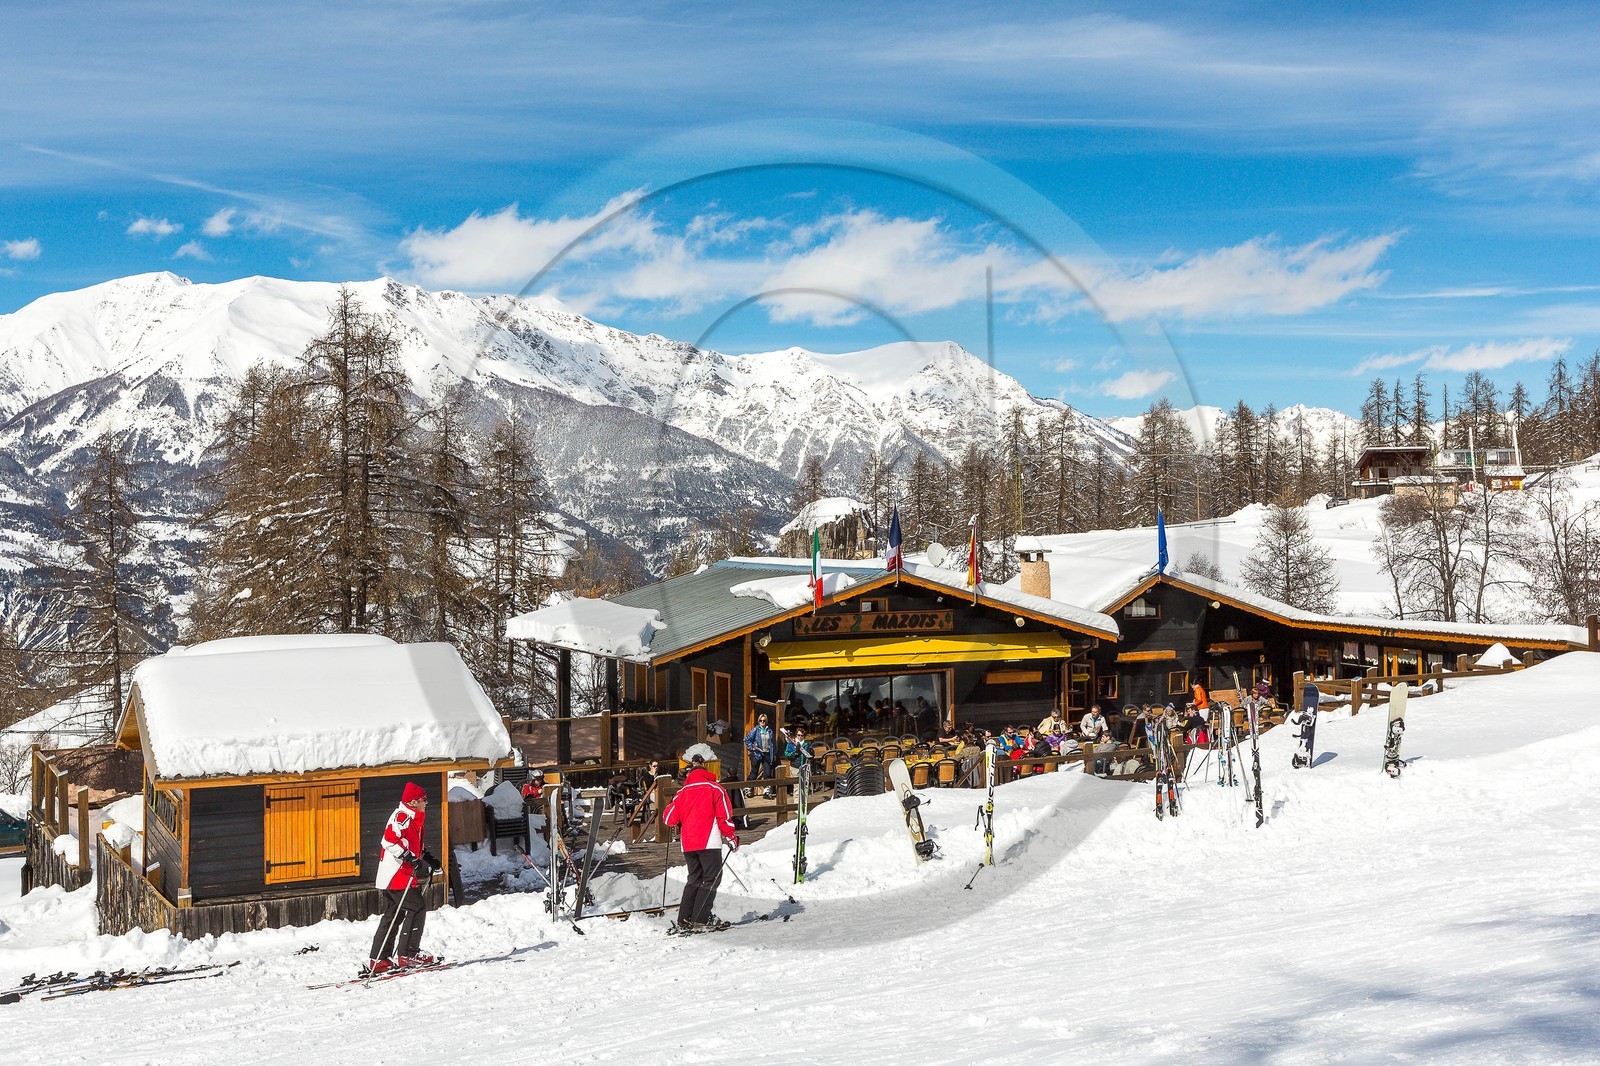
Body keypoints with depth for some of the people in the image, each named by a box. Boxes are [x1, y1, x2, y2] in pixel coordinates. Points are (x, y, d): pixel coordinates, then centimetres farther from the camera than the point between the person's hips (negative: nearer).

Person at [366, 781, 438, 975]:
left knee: (393, 916, 11)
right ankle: (406, 954, -5)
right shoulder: (402, 816, -13)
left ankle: (378, 960, 13)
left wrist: (427, 857, 19)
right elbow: (389, 840, -26)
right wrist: (411, 859, -30)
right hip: (397, 875, -11)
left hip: (395, 877, 11)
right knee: (416, 908, -8)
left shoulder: (412, 818, 19)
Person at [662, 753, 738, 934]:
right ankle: (700, 920, -8)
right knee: (711, 878, 1)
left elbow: (669, 819, 11)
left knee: (694, 879, 16)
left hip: (687, 843, 5)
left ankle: (683, 920, 10)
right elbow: (724, 816, -5)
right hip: (708, 841, -5)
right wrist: (732, 837, 5)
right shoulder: (714, 789, 1)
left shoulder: (682, 792, 11)